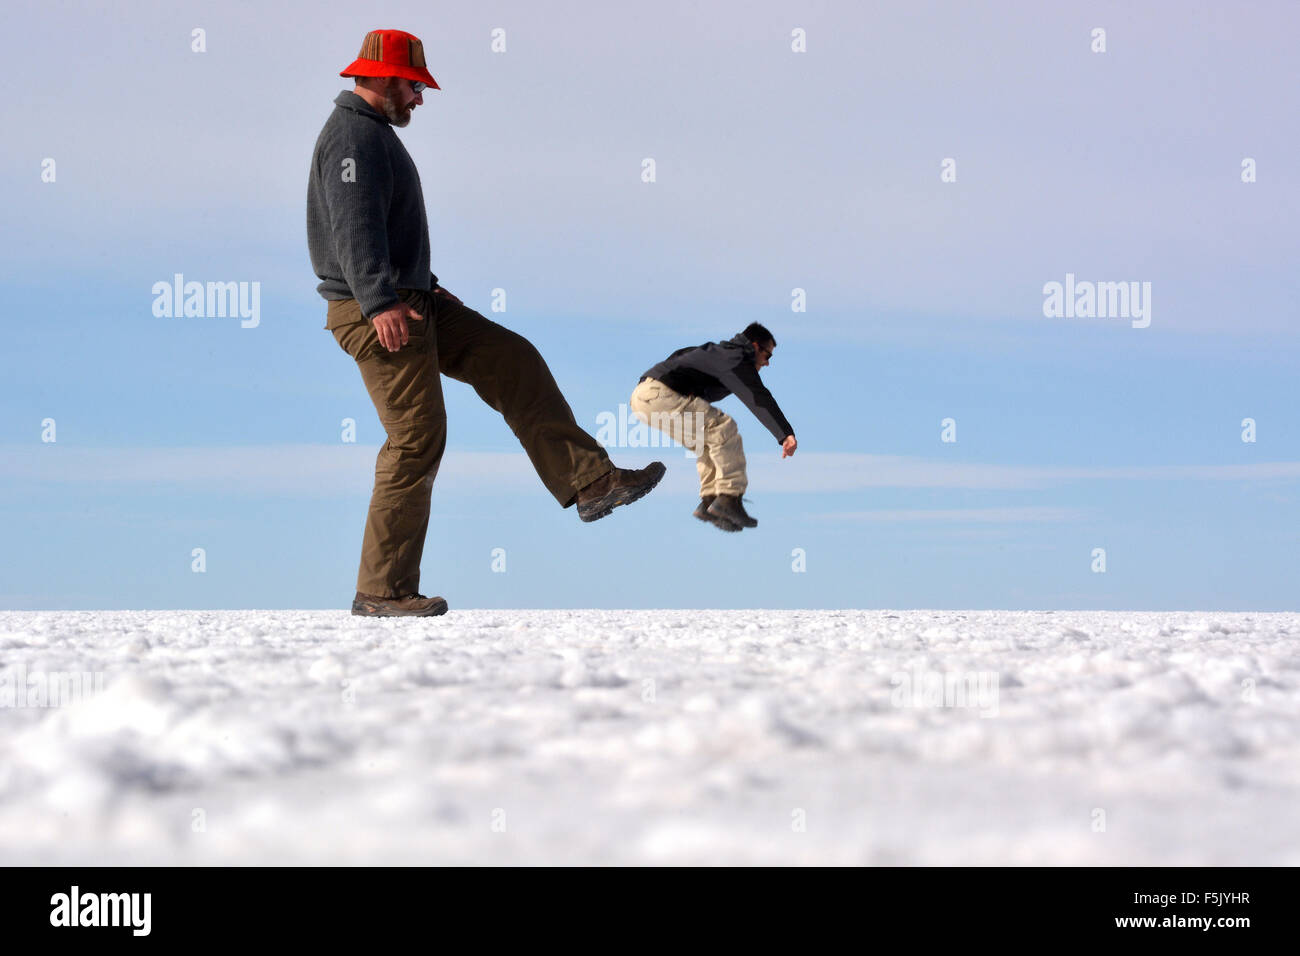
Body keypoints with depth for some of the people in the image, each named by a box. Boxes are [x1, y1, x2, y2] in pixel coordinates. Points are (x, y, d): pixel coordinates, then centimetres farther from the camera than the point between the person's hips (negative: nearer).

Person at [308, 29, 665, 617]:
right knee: (417, 440, -10)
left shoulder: (374, 136, 22)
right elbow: (355, 227, -26)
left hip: (409, 304, 11)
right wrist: (380, 302, -36)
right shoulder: (355, 136, -13)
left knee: (512, 362, 8)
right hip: (377, 316, -11)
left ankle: (589, 483, 6)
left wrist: (426, 287, 36)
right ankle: (383, 590, -6)